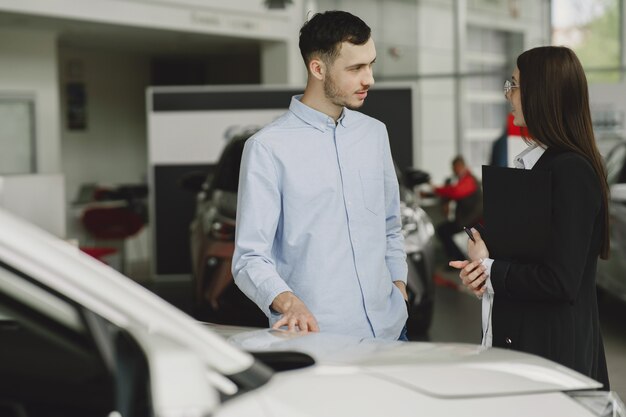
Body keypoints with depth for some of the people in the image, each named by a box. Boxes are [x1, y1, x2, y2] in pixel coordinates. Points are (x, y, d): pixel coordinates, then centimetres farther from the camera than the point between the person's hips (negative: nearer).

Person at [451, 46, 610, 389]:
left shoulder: (571, 171, -18)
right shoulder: (529, 162, 11)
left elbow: (560, 281, -22)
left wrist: (490, 270, -10)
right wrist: (480, 270, -1)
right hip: (513, 338, 9)